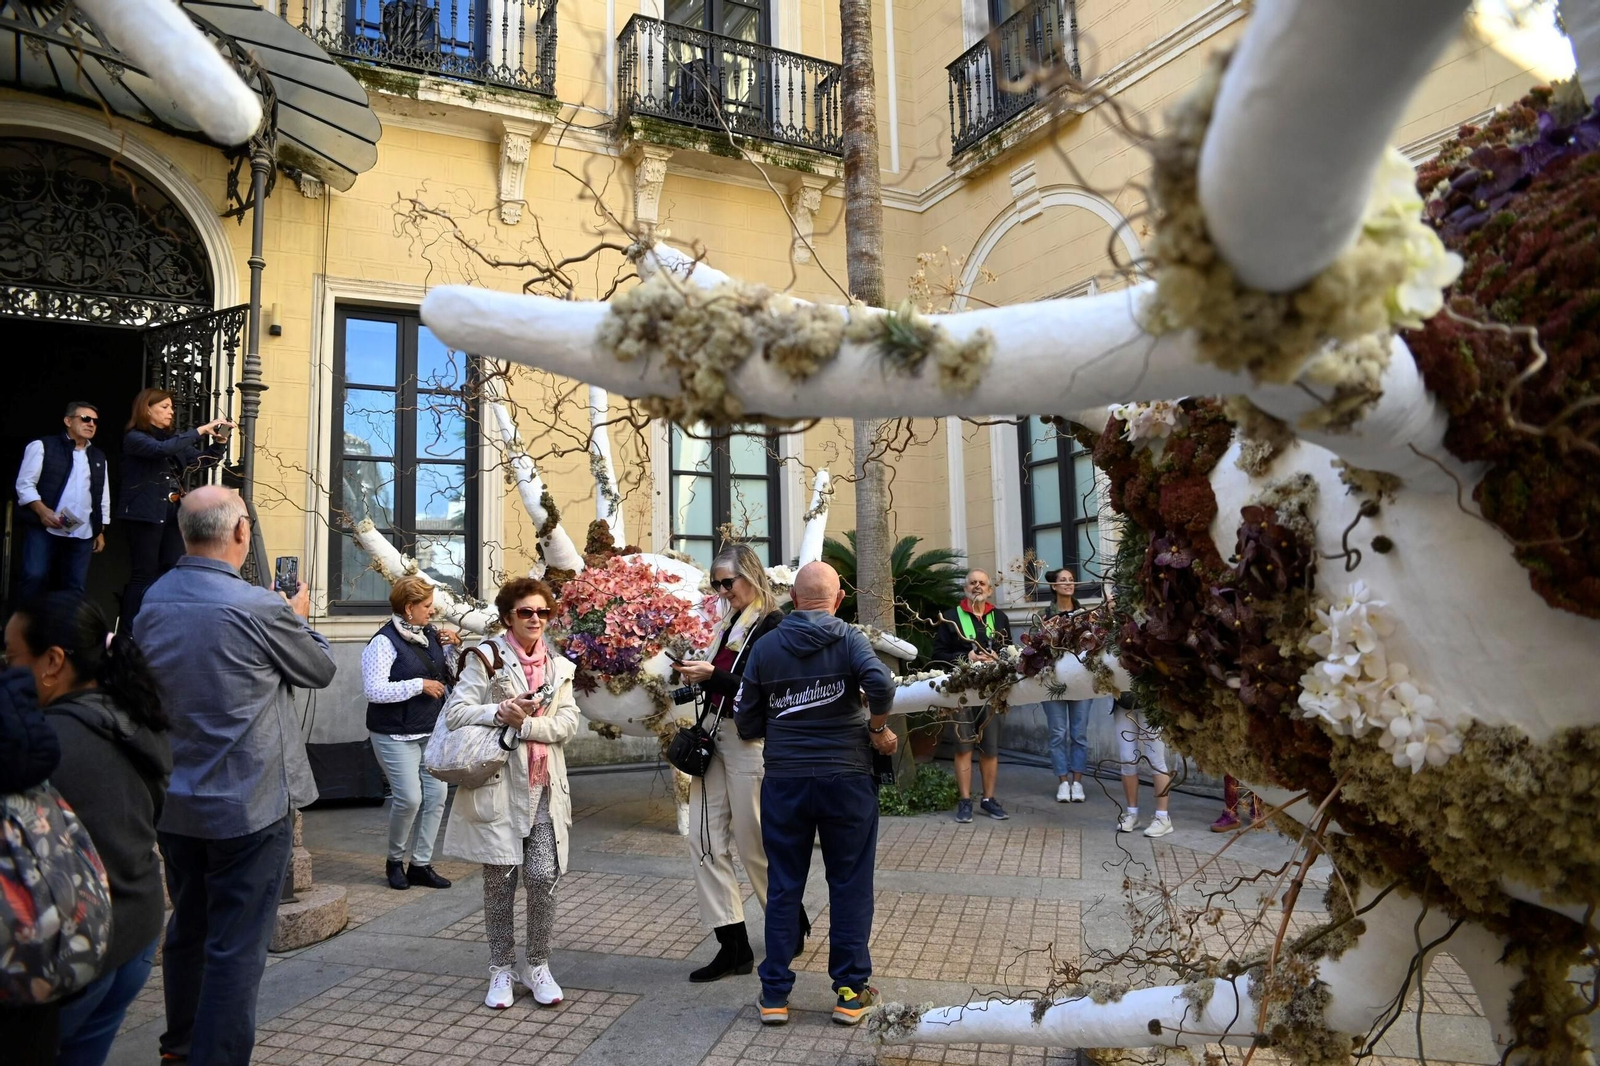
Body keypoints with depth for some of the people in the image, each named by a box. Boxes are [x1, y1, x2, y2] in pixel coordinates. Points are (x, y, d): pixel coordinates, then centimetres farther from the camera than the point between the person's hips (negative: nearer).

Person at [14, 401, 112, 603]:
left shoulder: (98, 457, 20)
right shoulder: (43, 446, 3)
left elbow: (103, 498, 20)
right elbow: (25, 483, -3)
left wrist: (101, 531, 14)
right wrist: (42, 511, -18)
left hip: (83, 533, 5)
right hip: (43, 528, -4)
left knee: (75, 587, 2)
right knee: (35, 577, -14)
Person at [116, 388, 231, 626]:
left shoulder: (172, 438, 17)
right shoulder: (134, 438, -5)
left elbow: (204, 458, 18)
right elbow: (161, 449, -25)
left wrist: (220, 441, -3)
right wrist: (200, 430, -25)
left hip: (173, 514, 7)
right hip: (146, 514, -7)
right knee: (143, 576, -6)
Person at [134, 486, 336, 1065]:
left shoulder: (152, 603, 0)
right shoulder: (260, 608, -20)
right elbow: (320, 670, -4)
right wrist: (299, 619, 14)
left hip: (173, 801, 7)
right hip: (249, 803, -7)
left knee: (187, 926, 23)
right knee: (237, 944, 3)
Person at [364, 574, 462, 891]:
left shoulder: (429, 634, 7)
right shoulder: (385, 642, -14)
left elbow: (446, 673, 21)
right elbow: (374, 689, -23)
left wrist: (450, 646, 3)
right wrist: (419, 685, -19)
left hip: (432, 731, 7)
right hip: (397, 735, -7)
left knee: (437, 795, 3)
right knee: (409, 798, -9)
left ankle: (421, 864, 16)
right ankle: (395, 860, 17)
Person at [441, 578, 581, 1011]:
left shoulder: (558, 667, 11)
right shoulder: (486, 658, 0)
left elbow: (567, 723, 1)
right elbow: (456, 713, -7)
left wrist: (525, 723, -13)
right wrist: (500, 712, -20)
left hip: (544, 786, 3)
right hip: (498, 784, -2)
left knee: (543, 878, -2)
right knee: (500, 878, 5)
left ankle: (537, 966, 17)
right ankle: (501, 970, 22)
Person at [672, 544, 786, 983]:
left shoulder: (773, 625, -11)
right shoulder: (730, 623, 15)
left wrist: (714, 675, -20)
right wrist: (699, 676, 4)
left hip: (749, 741, -8)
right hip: (715, 735, 8)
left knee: (754, 843, 3)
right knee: (705, 840, 3)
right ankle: (734, 945, 10)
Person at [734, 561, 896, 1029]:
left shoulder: (766, 646, 1)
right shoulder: (848, 638, -6)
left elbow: (746, 724, 2)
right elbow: (880, 684, -25)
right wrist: (878, 729, -8)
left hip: (784, 779, 2)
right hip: (846, 778, -2)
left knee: (783, 888, 12)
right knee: (849, 886, 10)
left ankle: (775, 994, 18)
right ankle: (851, 992, 17)